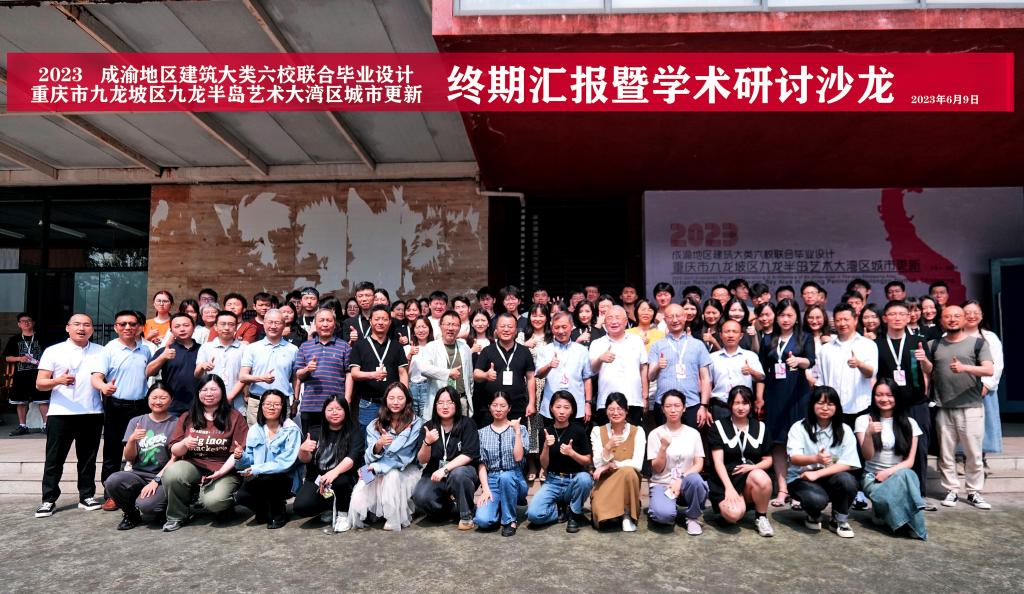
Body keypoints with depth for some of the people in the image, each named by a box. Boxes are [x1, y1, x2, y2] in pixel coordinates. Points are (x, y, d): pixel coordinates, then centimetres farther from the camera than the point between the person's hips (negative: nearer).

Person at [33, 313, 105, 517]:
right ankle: (49, 499, 12)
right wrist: (58, 381, -20)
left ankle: (87, 496, 17)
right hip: (61, 414, -2)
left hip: (92, 414, 2)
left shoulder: (100, 351, 10)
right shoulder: (53, 351, 2)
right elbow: (39, 384, -1)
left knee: (88, 458, 9)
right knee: (55, 459, 3)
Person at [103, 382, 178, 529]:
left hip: (163, 478, -4)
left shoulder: (176, 423, 0)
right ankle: (131, 514, 1)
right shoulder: (136, 422, 10)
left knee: (145, 504, -31)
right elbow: (129, 458, 6)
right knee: (112, 481, -27)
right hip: (139, 475, 4)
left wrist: (156, 481, -14)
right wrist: (132, 440, -13)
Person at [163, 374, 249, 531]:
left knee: (213, 501, -31)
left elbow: (238, 452, -4)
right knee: (171, 472, -29)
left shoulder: (234, 417, 1)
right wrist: (184, 444, -12)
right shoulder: (187, 417, 11)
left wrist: (221, 472, -17)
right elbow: (174, 451, 10)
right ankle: (177, 516, -3)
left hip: (224, 470, -3)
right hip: (193, 465, 4)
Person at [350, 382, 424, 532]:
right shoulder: (374, 426, 5)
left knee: (391, 475, -36)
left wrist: (376, 468, -16)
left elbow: (404, 455, -10)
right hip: (377, 474, 2)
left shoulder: (415, 423, -4)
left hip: (406, 471, -2)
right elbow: (370, 457, -4)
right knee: (358, 499, -26)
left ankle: (395, 520, -17)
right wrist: (379, 445, -26)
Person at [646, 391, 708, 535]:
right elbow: (657, 469, -4)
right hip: (662, 484, -2)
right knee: (664, 514, -34)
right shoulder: (655, 434, -2)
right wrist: (664, 447, -20)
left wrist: (681, 480, -16)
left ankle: (693, 518, -8)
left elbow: (699, 464, 0)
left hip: (685, 484, 2)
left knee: (694, 479, -36)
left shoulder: (693, 433, 5)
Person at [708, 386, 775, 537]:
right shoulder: (719, 426, 2)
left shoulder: (760, 427, 12)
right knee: (733, 514, -31)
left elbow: (768, 460, 12)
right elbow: (718, 461, -7)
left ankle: (761, 517, -8)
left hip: (751, 477, 3)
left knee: (762, 478, -34)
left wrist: (753, 467, -11)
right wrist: (729, 487, -19)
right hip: (725, 480, -2)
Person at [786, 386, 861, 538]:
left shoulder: (844, 430, -1)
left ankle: (839, 520, -3)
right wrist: (815, 459, -42)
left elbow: (846, 464, -10)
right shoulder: (799, 427, -7)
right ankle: (813, 516, 5)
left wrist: (817, 473, -22)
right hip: (801, 478, -2)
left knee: (847, 480, -31)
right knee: (817, 499, -34)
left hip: (829, 478, 3)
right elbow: (794, 459, -20)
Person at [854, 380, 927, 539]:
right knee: (890, 498, -35)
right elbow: (868, 456, -9)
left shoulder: (909, 424, 6)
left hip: (900, 475, 2)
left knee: (905, 475, -36)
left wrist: (889, 472, -16)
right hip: (873, 478, -2)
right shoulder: (864, 420, 0)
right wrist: (869, 433, -27)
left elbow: (910, 461, 2)